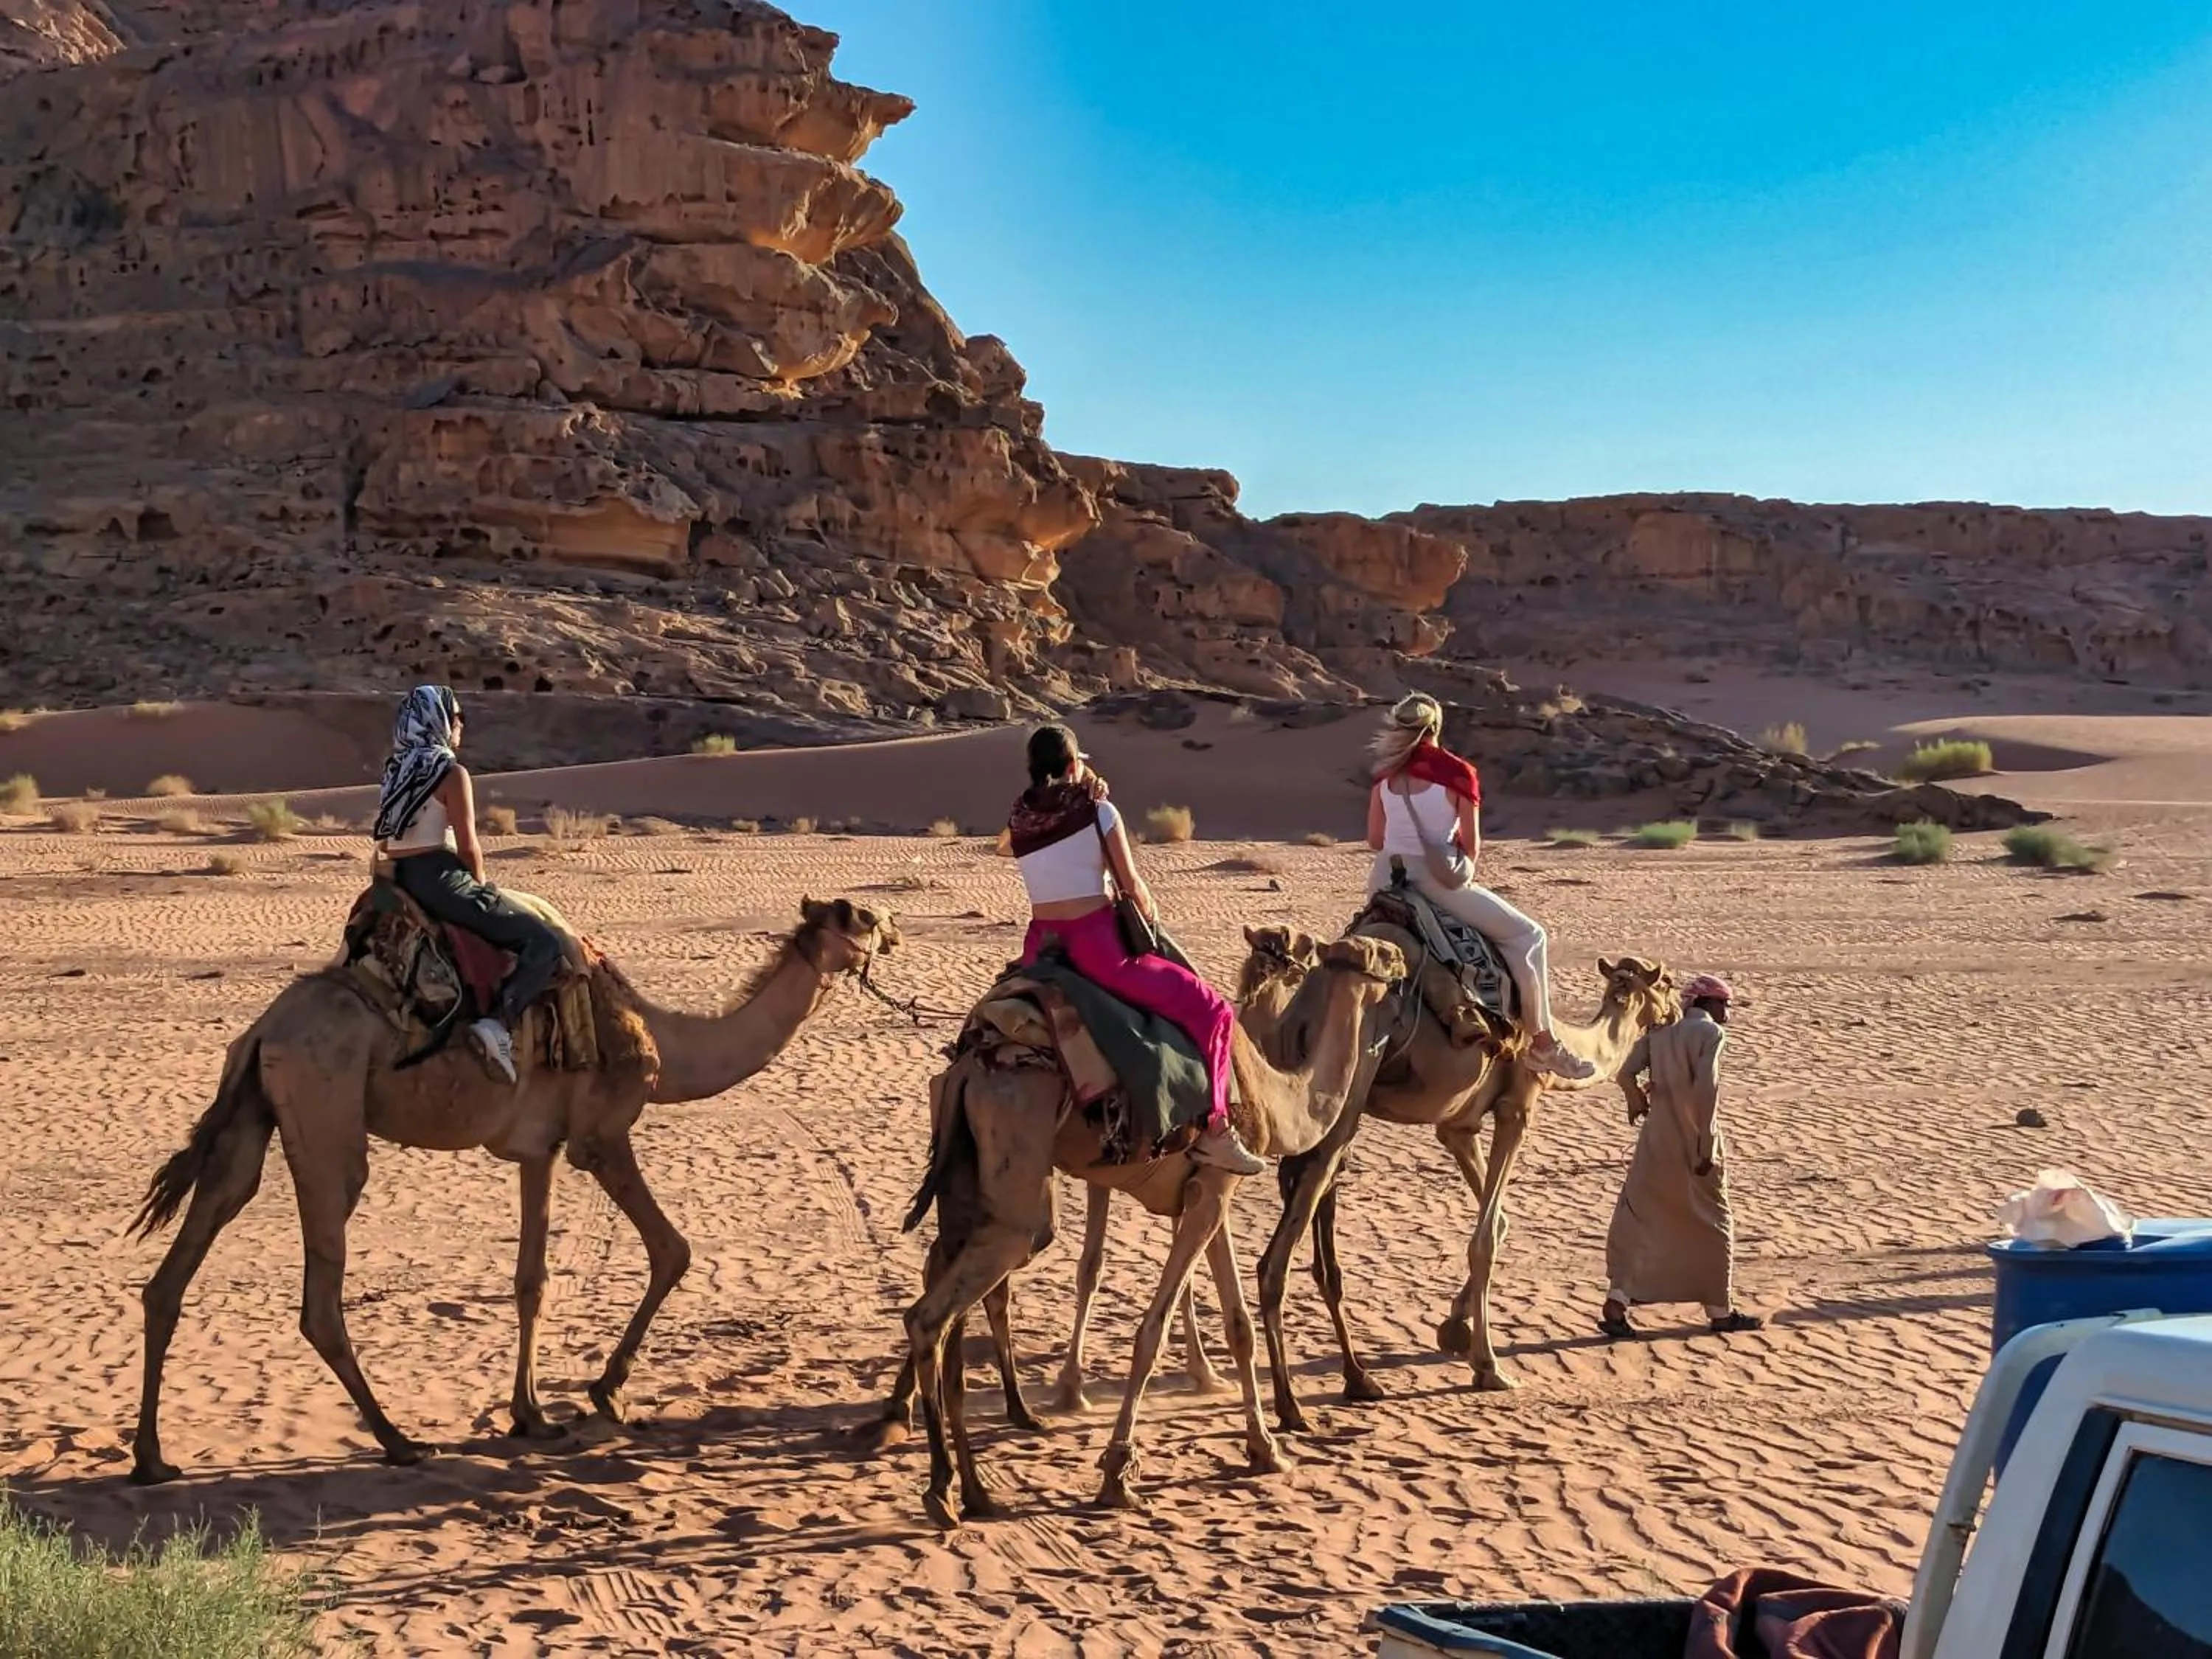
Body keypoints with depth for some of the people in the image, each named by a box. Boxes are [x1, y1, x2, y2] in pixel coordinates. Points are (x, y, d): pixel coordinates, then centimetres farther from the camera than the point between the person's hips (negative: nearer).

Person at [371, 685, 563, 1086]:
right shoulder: (451, 773, -10)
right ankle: (499, 1024, -27)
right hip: (442, 879, -9)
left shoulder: (395, 771, 12)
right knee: (546, 943, -9)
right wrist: (481, 889, 5)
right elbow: (468, 848, -11)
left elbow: (384, 843, 16)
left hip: (400, 881, 9)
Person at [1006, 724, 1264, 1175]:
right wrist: (1151, 916, 19)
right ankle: (1213, 1130, 0)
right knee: (1211, 1011, 3)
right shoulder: (1097, 810, -6)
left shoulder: (1020, 819, 6)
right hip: (1095, 946, -5)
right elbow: (1131, 885, -3)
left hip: (1040, 948, 6)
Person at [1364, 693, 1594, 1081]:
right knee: (1527, 936, 7)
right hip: (1437, 882, -6)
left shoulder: (1385, 773, 6)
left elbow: (1375, 839, 8)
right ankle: (1544, 1044, 4)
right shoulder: (1457, 773, -7)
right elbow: (1471, 845, -2)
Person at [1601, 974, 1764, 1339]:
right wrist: (1707, 1147, -17)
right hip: (1693, 1143, -5)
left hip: (1656, 1143, 5)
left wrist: (1637, 1100, 20)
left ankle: (1617, 1303, -3)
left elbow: (1626, 1072, 0)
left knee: (1637, 1217, 7)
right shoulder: (1710, 1032, -8)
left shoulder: (1660, 1030, 8)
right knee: (1713, 1224, 10)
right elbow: (1707, 1089, -19)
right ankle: (1720, 1309, 19)